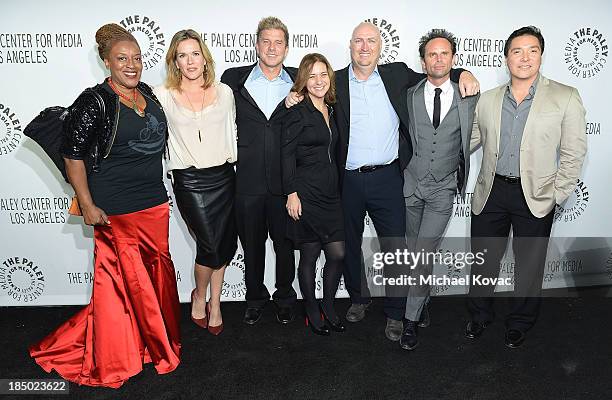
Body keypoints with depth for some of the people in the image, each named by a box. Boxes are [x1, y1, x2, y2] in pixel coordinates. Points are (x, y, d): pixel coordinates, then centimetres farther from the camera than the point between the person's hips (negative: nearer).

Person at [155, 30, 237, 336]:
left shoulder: (224, 92, 6)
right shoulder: (163, 95, -2)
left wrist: (232, 160, 11)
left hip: (223, 177, 3)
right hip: (189, 181, -3)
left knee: (225, 245, 8)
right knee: (211, 247, -5)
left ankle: (215, 303, 29)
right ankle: (200, 297, 26)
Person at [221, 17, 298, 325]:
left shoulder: (298, 83, 4)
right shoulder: (233, 78, 3)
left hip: (284, 181, 0)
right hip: (247, 181, 0)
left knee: (285, 244, 12)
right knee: (252, 245, 14)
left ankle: (285, 297, 34)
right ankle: (255, 298, 35)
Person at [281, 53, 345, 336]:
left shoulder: (331, 111, 13)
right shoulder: (297, 112, -7)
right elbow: (287, 155, -10)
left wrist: (336, 184, 13)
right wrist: (291, 193, -14)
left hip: (330, 193, 6)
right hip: (306, 193, -6)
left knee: (337, 254, 6)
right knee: (309, 256, 6)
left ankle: (328, 307, 27)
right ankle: (311, 311, 25)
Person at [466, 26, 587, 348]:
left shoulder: (566, 98, -3)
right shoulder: (487, 100, 5)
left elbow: (574, 152, -3)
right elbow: (470, 139, 15)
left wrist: (556, 195, -8)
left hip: (536, 197, -2)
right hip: (491, 193, 2)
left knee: (529, 265, 12)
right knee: (483, 260, 12)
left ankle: (519, 323, 34)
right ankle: (480, 315, 35)